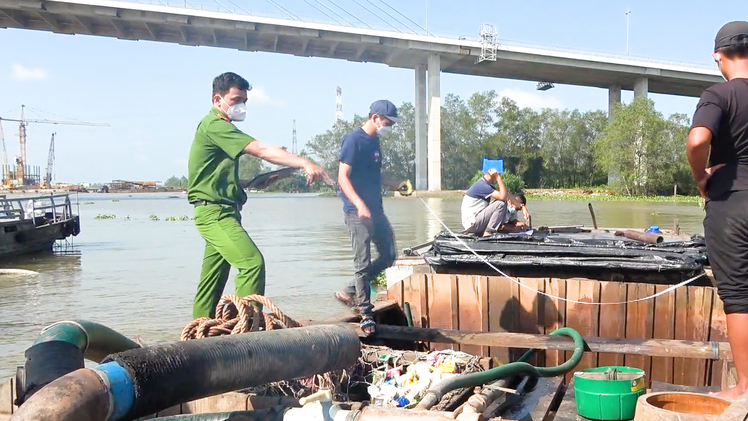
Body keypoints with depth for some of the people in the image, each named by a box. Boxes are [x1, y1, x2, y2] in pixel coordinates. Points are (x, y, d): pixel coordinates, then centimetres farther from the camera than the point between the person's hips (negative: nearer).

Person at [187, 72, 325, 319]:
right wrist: (304, 164, -30)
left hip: (221, 212, 10)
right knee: (252, 262, -21)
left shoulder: (219, 127, 20)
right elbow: (261, 150, -24)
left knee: (213, 279, 11)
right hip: (214, 212, -10)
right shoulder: (215, 125, -13)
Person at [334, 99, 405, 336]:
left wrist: (395, 185, 13)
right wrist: (360, 205, -27)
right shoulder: (354, 140, -11)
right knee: (363, 263, -3)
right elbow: (343, 177, -17)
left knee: (388, 256, 12)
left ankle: (350, 292, 22)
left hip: (376, 211, 9)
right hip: (358, 213, -9)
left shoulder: (374, 141, 14)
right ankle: (366, 315, 6)